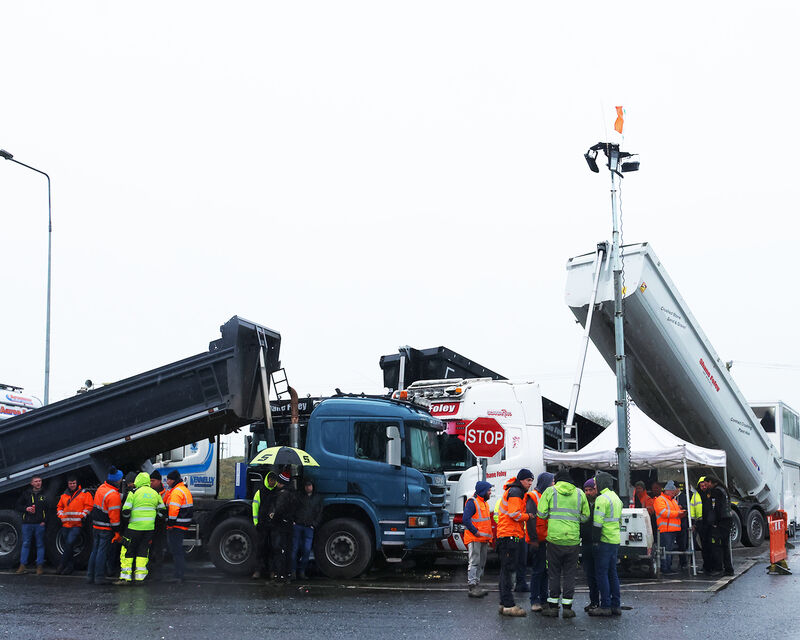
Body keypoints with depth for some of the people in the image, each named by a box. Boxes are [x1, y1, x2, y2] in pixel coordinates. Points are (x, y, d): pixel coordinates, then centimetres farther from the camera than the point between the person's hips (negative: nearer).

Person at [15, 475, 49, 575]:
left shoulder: (44, 495, 6)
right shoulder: (26, 493, 9)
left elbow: (48, 509, 5)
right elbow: (18, 506, 11)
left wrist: (45, 521, -5)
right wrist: (26, 509, -9)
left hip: (40, 524, -1)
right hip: (27, 523, 1)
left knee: (40, 545, 2)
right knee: (25, 544, 4)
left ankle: (40, 566, 6)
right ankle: (22, 565, 9)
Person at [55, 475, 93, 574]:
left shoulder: (85, 494, 1)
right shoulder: (64, 495, 16)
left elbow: (89, 506, -2)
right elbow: (59, 506, 24)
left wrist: (83, 516, -10)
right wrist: (60, 516, 9)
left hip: (77, 525, -6)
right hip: (66, 524, 6)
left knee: (69, 543, -17)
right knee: (67, 544, 8)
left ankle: (62, 565, -10)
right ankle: (70, 566, 16)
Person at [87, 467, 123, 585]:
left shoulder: (101, 488, 6)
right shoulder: (113, 495, -21)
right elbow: (114, 515, -20)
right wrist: (117, 532, -13)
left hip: (95, 525, 8)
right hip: (106, 528, -8)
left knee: (95, 551, 14)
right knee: (102, 552, -2)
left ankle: (90, 575, 18)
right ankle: (99, 577, 1)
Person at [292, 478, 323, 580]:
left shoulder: (318, 498, 14)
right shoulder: (299, 496, 11)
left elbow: (319, 513, 14)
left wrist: (314, 524, 2)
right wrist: (293, 521, -4)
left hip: (309, 527, 1)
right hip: (297, 526, -1)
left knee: (307, 550, -7)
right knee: (294, 549, -3)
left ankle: (302, 571, 3)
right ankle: (293, 571, 3)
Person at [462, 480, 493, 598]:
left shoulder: (484, 503, 18)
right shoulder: (472, 502, -11)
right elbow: (465, 519, -20)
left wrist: (488, 537, 17)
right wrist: (475, 531, -19)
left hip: (484, 539, 9)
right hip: (474, 539, -9)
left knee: (481, 564, 12)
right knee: (474, 563, -10)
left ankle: (477, 586, 18)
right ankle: (472, 588, -11)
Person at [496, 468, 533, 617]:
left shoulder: (514, 491, 24)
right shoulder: (515, 492, -10)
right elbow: (514, 514, -18)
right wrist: (529, 516, -5)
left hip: (506, 536, 11)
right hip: (510, 536, -11)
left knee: (506, 570, 12)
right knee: (508, 570, -11)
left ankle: (504, 604, 16)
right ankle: (508, 605, -13)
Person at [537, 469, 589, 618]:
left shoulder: (550, 491, 1)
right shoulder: (579, 493, 7)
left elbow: (541, 514, -5)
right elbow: (585, 517, 9)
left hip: (554, 538, -1)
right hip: (573, 539, 1)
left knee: (554, 573, 8)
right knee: (569, 574, 9)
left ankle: (553, 606, 10)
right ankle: (567, 607, 8)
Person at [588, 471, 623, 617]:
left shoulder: (602, 499, -14)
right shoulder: (617, 498, 17)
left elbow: (598, 522, -19)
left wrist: (595, 539, -14)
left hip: (605, 541, -9)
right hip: (616, 541, 9)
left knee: (601, 573, -4)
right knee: (612, 573, 13)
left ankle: (605, 606, -5)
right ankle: (616, 605, 14)